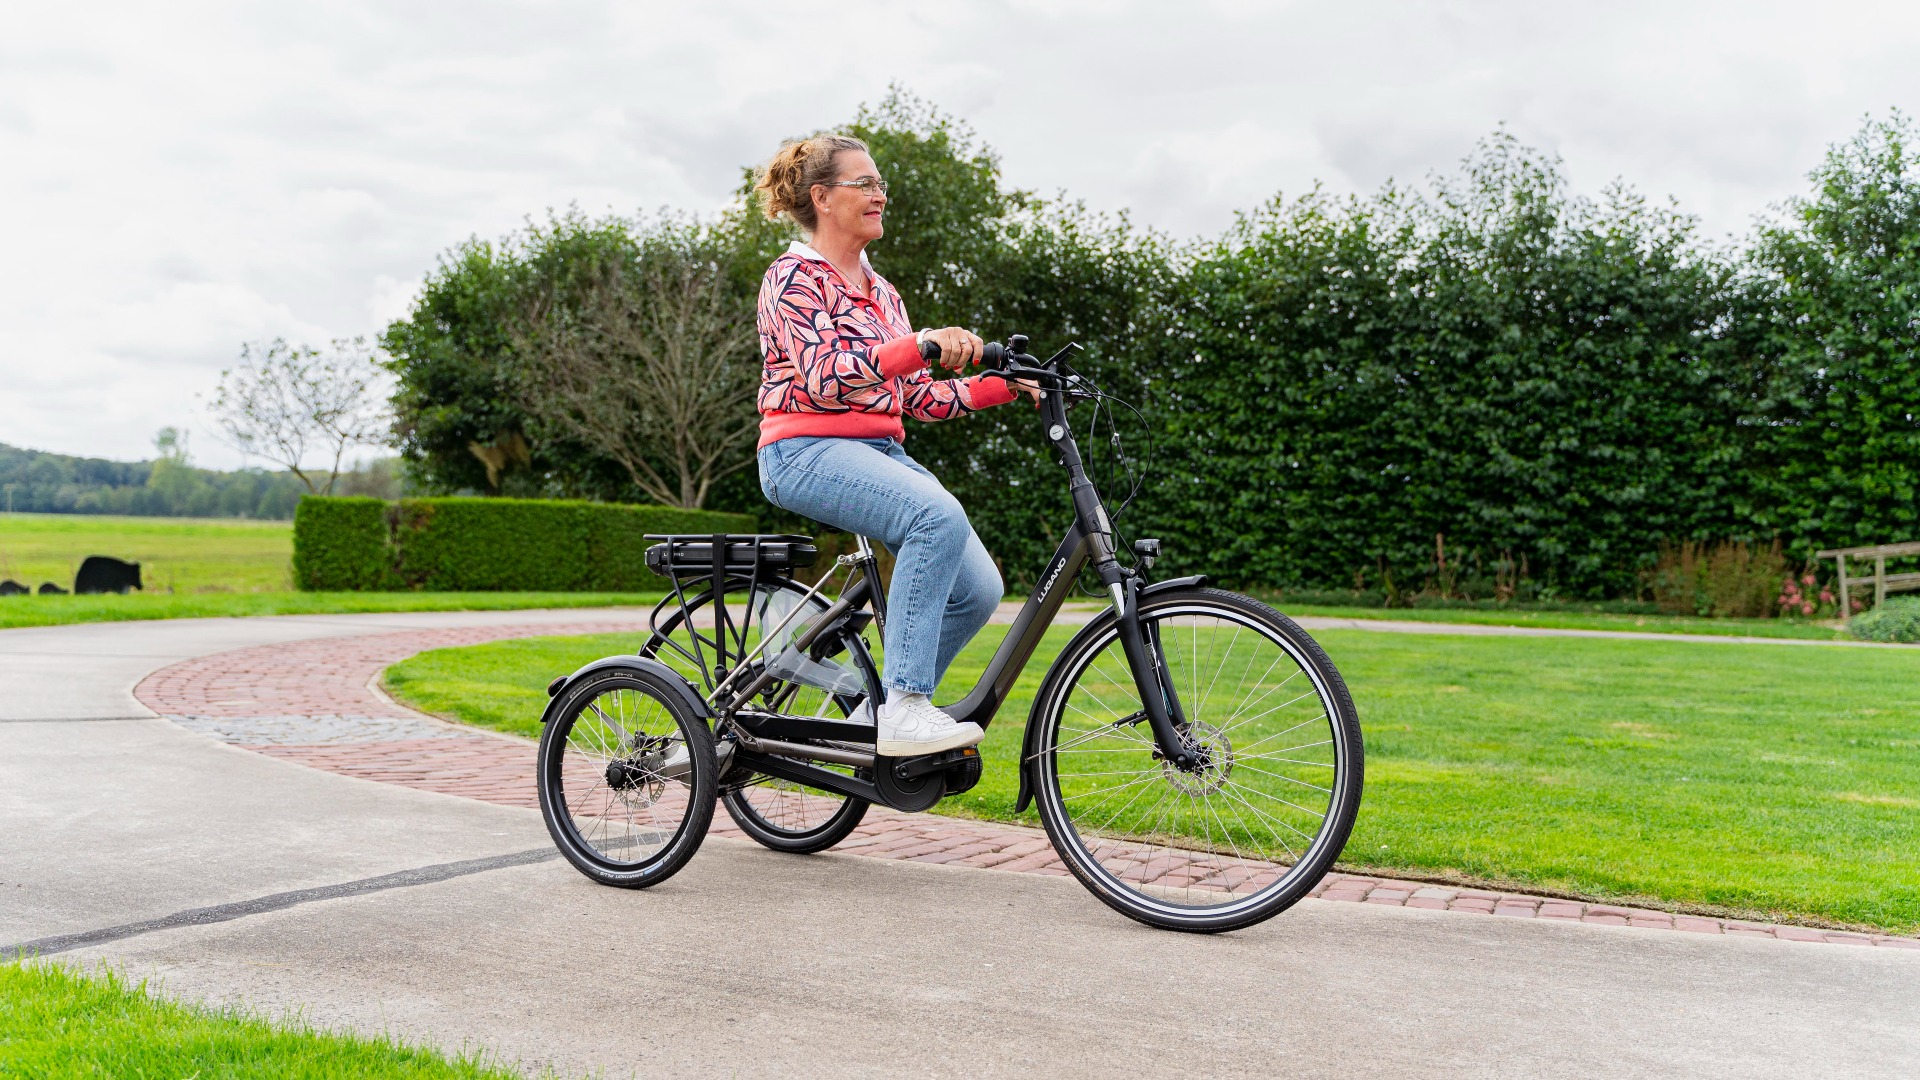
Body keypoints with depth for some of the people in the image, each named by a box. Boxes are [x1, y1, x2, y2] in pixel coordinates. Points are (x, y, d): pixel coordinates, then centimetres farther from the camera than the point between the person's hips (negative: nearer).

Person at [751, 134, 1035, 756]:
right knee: (940, 515, -34)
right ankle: (903, 710, -31)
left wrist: (1003, 385, 3)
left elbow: (919, 397, 16)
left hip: (880, 452, 8)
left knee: (977, 588, -11)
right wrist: (921, 345, -30)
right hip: (808, 452, -8)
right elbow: (822, 377, -19)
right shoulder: (794, 278, -3)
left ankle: (882, 707, 7)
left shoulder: (879, 291, 21)